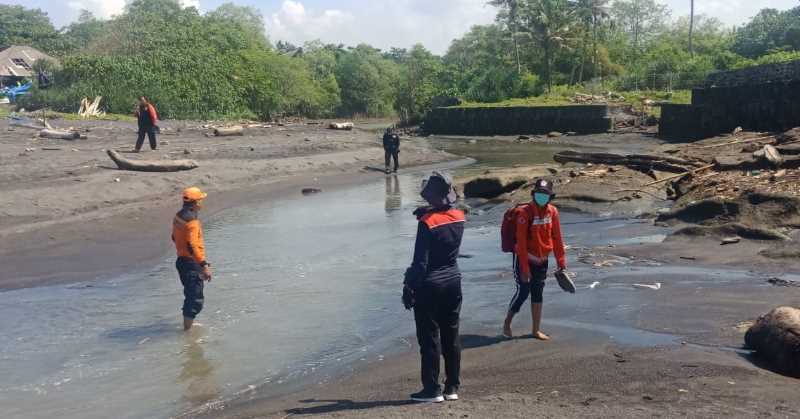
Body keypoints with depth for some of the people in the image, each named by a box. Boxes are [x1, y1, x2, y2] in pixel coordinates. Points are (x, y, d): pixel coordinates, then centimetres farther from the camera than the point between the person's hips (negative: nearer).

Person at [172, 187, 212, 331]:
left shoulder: (178, 216, 8)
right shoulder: (191, 221, -23)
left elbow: (175, 237, 22)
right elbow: (192, 247, -30)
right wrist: (204, 266, -30)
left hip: (182, 260, 10)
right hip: (191, 264, -10)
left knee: (190, 295, 25)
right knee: (196, 300, -5)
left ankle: (188, 324, 39)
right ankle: (187, 329, -5)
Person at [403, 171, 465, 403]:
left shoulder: (427, 223, -19)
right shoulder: (459, 217, 0)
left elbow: (420, 262, -18)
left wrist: (409, 287, -10)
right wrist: (427, 215, 8)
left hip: (430, 287, -6)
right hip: (453, 282, 6)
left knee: (429, 338, 3)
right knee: (451, 336, 12)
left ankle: (432, 390, 8)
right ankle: (452, 388, 19)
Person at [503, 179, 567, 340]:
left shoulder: (552, 211, -4)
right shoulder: (525, 213, -20)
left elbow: (557, 238, 3)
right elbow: (521, 242, -20)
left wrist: (561, 261, 3)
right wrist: (524, 268, -21)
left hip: (542, 260, 5)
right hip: (524, 259, -5)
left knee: (537, 294, 12)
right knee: (523, 292, -3)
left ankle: (536, 330, 21)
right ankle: (507, 324, 18)